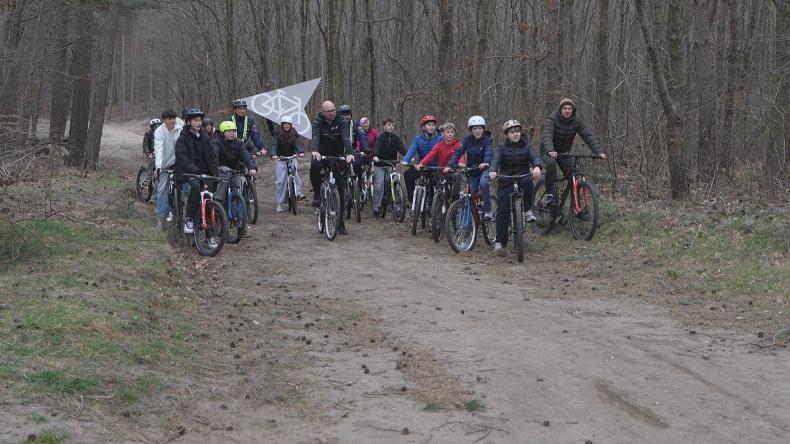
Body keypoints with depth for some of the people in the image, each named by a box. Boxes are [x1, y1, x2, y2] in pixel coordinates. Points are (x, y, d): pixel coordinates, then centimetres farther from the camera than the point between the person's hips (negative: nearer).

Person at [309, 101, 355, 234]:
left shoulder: (341, 122, -9)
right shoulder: (317, 122, -11)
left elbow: (346, 138, -23)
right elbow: (315, 138, -28)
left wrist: (350, 153, -42)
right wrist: (315, 151, -50)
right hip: (322, 154, -1)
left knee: (341, 190, -2)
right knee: (314, 167, -38)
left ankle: (340, 222, 6)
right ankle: (317, 193, -13)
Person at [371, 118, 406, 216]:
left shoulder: (396, 138, 6)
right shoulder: (381, 137, -5)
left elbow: (402, 148, -7)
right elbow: (377, 147, -21)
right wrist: (375, 156, -42)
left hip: (391, 164, 3)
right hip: (380, 165, -3)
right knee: (379, 185, -9)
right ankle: (376, 207, -4)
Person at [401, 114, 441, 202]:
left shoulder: (439, 139, -7)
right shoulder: (418, 139, 0)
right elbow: (412, 150, -13)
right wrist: (405, 160, -33)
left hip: (435, 168, -3)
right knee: (408, 174, -19)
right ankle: (412, 198, -9)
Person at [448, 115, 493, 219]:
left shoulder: (486, 140, -14)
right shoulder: (468, 140, -6)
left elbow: (489, 153, -31)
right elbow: (458, 152, -15)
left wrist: (486, 163, -53)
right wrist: (450, 165, -30)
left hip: (484, 168, -4)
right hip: (472, 170, 4)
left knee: (483, 183, -31)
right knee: (471, 194, 3)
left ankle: (487, 210, -22)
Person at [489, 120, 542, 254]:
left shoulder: (526, 146, 4)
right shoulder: (502, 147, 1)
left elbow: (535, 157, -12)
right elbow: (496, 160, -15)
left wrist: (537, 167, -36)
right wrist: (492, 171, -38)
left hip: (522, 176, 0)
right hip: (506, 181, 0)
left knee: (527, 181, -35)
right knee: (503, 210, -8)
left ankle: (528, 209, -15)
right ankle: (500, 241, 2)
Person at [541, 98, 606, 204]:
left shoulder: (577, 120, -11)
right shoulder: (552, 119, -23)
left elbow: (588, 135, -17)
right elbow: (547, 136, -38)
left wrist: (599, 151, -31)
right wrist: (550, 151, -58)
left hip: (564, 151, 4)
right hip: (549, 151, -4)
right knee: (551, 163, -36)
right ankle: (550, 194, -24)